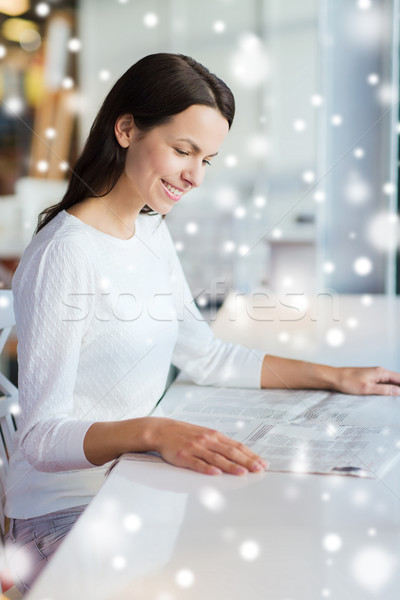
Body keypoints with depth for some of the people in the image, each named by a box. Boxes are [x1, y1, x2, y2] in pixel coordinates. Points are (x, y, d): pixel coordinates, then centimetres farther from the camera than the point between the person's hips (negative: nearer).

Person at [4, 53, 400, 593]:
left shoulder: (151, 231, 8)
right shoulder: (65, 254, -19)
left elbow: (205, 357, 16)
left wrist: (334, 377, 11)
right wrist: (154, 431, -38)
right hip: (66, 514, -8)